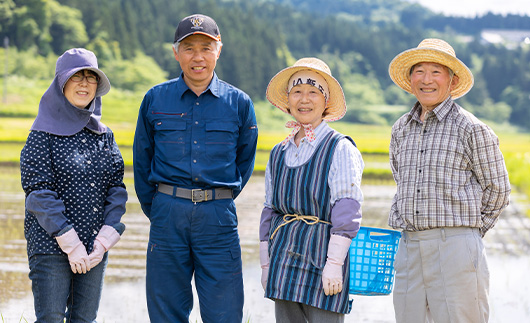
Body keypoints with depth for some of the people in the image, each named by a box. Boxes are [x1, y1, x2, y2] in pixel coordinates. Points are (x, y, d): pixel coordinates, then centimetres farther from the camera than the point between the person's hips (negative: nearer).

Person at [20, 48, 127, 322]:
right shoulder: (43, 134, -4)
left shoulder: (104, 135, 11)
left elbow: (116, 189, 7)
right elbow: (39, 193, -10)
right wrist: (71, 244, -15)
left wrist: (103, 242, -5)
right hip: (51, 246, -5)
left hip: (95, 248, 5)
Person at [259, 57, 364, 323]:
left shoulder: (340, 148, -5)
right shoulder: (279, 153, 14)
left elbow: (347, 209, -10)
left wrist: (335, 262, -16)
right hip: (284, 256, 6)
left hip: (321, 255, -6)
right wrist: (265, 263, 14)